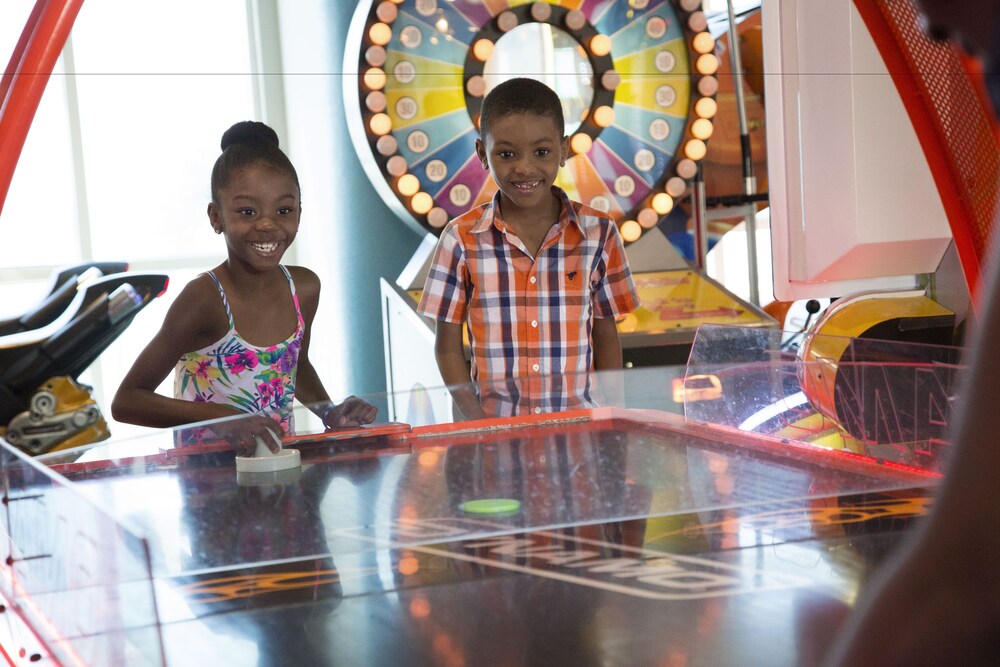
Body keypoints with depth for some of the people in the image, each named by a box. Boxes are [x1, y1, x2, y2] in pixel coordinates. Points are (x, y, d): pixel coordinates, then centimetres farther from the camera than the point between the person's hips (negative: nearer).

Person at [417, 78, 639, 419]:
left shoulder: (597, 233, 5)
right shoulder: (462, 239, 1)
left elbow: (605, 336, 12)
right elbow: (448, 346, 5)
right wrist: (479, 423, -7)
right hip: (494, 425, -1)